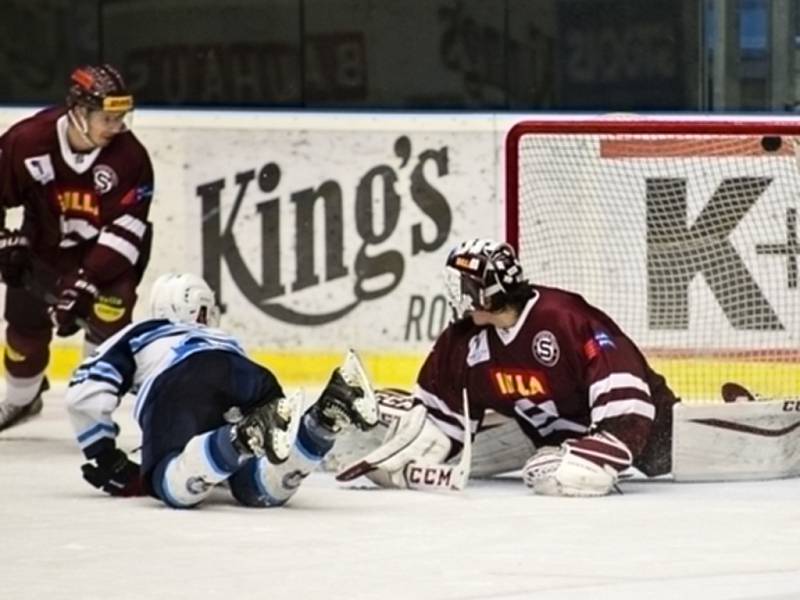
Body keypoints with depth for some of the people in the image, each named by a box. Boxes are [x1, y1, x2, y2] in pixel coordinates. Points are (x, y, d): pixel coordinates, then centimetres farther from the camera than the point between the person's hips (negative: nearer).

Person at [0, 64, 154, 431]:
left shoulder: (129, 157, -26)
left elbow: (124, 229, -26)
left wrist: (86, 284, -31)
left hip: (109, 255, -2)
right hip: (44, 246, 2)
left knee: (107, 316, -23)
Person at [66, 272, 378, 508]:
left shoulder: (137, 335, 37)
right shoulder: (226, 342, 47)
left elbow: (85, 394, 24)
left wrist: (105, 458, 34)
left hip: (177, 384, -4)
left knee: (176, 486, -22)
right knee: (260, 488, -13)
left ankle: (248, 435, -47)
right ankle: (326, 416, -34)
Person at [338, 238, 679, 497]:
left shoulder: (566, 319, -30)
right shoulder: (467, 339, -5)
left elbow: (624, 395, -35)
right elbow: (440, 408, 7)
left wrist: (597, 456, -43)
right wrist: (398, 459, -6)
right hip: (555, 436, 8)